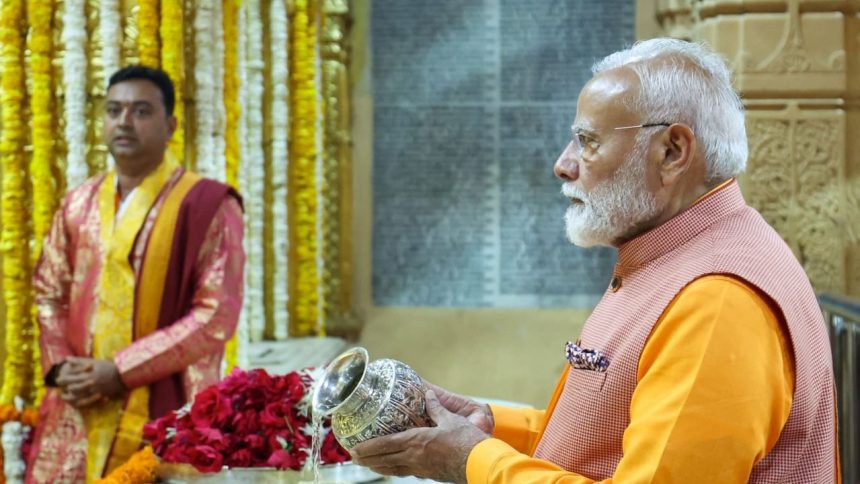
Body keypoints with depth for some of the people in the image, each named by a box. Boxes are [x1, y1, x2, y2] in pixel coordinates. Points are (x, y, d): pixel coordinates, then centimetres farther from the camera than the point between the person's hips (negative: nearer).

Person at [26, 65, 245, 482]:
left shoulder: (207, 205, -6)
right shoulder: (79, 204, 11)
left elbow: (216, 314, -12)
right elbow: (49, 293, 17)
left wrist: (120, 371, -14)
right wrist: (59, 365, -3)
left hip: (160, 412, -5)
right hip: (75, 414, 5)